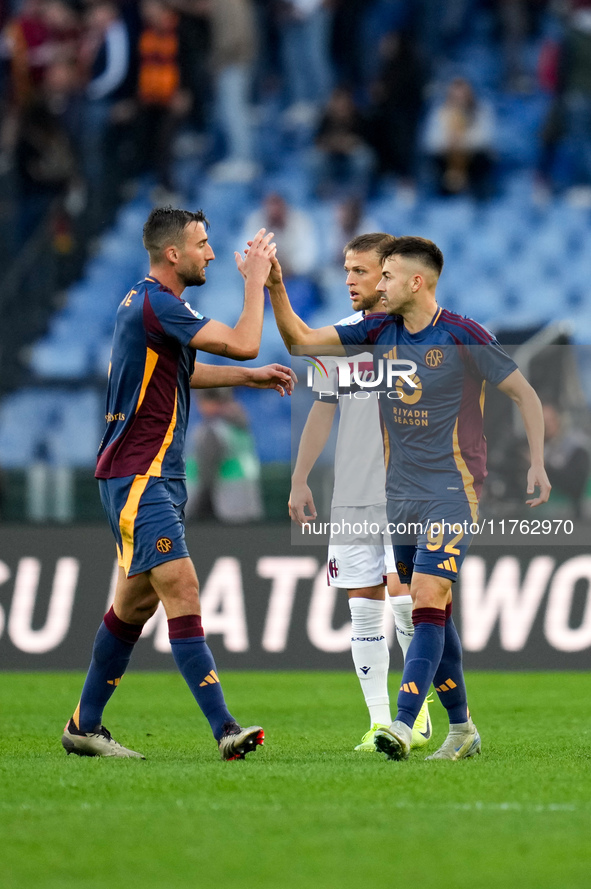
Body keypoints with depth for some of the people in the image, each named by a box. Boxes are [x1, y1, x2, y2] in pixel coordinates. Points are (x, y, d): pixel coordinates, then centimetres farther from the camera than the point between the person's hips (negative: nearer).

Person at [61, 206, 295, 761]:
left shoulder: (146, 301, 15)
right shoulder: (156, 305, -18)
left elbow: (180, 371, 33)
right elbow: (243, 342, -22)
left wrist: (249, 377, 27)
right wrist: (255, 279, -8)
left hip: (155, 475, 11)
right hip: (138, 477, -11)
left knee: (136, 601, 14)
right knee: (181, 590, -17)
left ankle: (85, 726, 23)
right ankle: (223, 730, -24)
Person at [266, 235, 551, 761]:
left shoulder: (463, 336, -10)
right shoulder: (379, 332, 5)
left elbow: (525, 393, -4)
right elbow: (301, 339, 6)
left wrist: (537, 462, -11)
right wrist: (276, 289, -9)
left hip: (452, 491, -6)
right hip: (401, 494, 6)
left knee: (427, 600, -18)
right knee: (433, 612, 9)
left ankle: (404, 726, -27)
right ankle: (462, 729, 18)